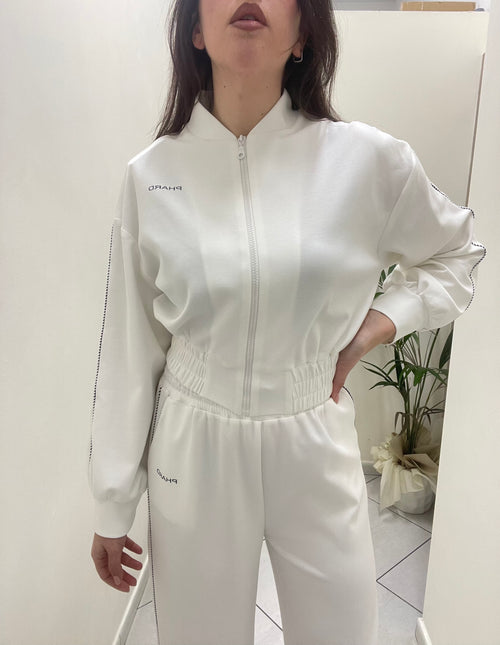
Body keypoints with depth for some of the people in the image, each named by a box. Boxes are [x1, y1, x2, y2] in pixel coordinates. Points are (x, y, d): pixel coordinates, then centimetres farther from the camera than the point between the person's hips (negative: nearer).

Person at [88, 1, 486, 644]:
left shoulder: (369, 159, -8)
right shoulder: (150, 173, -7)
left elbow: (458, 253, 11)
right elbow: (129, 349, -2)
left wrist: (382, 320, -8)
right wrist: (112, 507, 4)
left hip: (314, 446, 1)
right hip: (191, 452, 1)